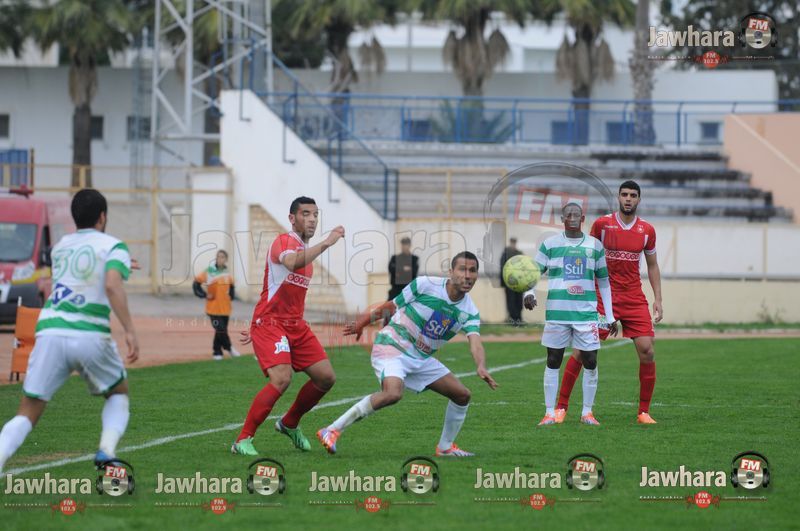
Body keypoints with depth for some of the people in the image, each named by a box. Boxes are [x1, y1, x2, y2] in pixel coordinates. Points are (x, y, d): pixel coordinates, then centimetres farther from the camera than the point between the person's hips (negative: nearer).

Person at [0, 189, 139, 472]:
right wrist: (130, 331, -16)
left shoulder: (60, 246, 21)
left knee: (27, 414, 5)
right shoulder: (113, 246, 5)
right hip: (90, 335, -3)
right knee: (118, 394, 23)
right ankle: (107, 449, -2)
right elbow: (112, 287, -13)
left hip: (50, 332, 3)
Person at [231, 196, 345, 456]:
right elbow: (290, 262, -37)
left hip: (296, 326, 9)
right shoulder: (284, 242, -11)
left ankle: (289, 424, 26)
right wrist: (326, 243, -35)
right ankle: (243, 441, -15)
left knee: (326, 377, 4)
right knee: (281, 378, -25)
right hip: (270, 324, -9)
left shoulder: (306, 251, 17)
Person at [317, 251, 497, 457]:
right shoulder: (425, 285, -14)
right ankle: (332, 431, -27)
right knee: (393, 393, -33)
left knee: (462, 395, 4)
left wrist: (481, 367, -39)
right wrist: (363, 322, 6)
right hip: (391, 347, -7)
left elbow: (475, 343, -18)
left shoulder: (469, 312, -3)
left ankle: (445, 447, 24)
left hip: (421, 358, 7)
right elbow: (392, 305, -1)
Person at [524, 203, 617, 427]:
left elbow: (603, 282, 13)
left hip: (586, 313, 1)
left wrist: (610, 317, 11)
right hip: (557, 312, -1)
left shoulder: (595, 246, 8)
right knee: (553, 361, 2)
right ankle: (550, 412, 8)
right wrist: (529, 293, -20)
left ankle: (588, 412, 9)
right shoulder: (550, 244, 3)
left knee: (590, 361, -3)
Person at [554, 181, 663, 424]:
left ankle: (644, 412, 3)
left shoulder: (647, 230, 5)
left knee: (647, 350, -9)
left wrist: (658, 299, 8)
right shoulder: (602, 224, -2)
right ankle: (561, 407, 4)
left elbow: (652, 266, 15)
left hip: (634, 299, 2)